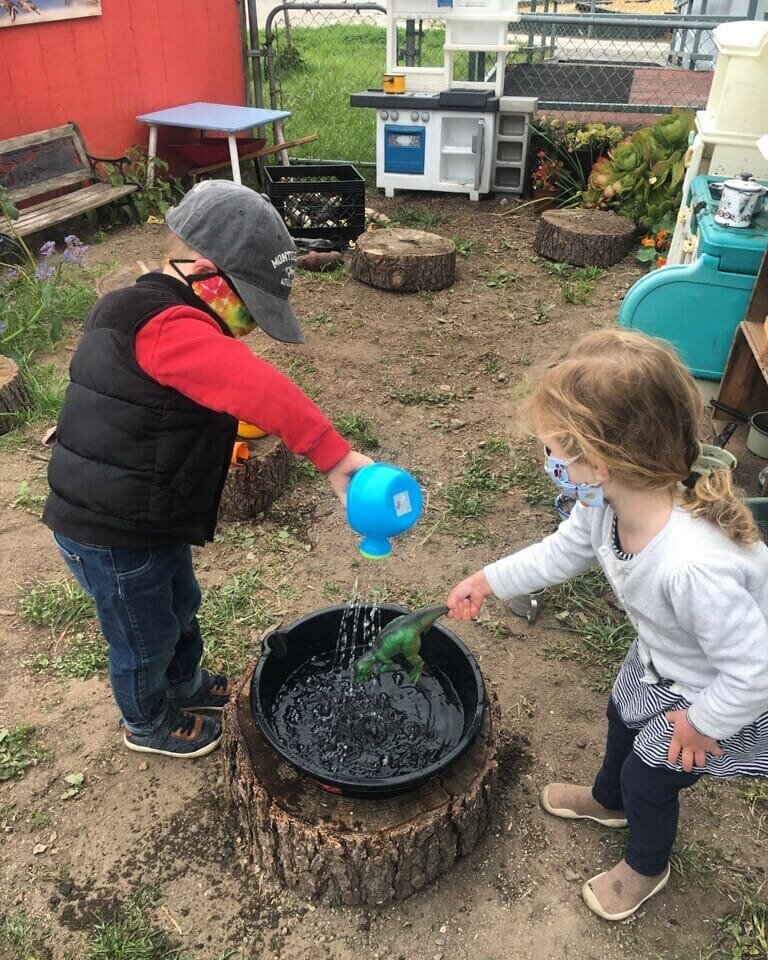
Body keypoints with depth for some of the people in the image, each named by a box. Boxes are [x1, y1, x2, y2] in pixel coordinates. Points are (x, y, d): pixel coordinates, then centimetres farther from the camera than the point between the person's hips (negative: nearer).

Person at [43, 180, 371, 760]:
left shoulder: (151, 316, 5)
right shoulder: (167, 328, -32)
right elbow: (261, 392, -46)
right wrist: (335, 456, -47)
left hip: (150, 520, 10)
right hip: (112, 537, -10)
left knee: (181, 608, 30)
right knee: (145, 637, 17)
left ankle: (186, 684, 57)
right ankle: (147, 724, 45)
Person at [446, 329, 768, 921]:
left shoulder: (694, 567, -49)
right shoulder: (610, 505, -24)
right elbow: (565, 550, -2)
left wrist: (701, 723, -19)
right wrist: (488, 580, 3)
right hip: (659, 662, 7)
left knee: (649, 777, 14)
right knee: (622, 721, 29)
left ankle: (646, 866, 51)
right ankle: (609, 802, 65)